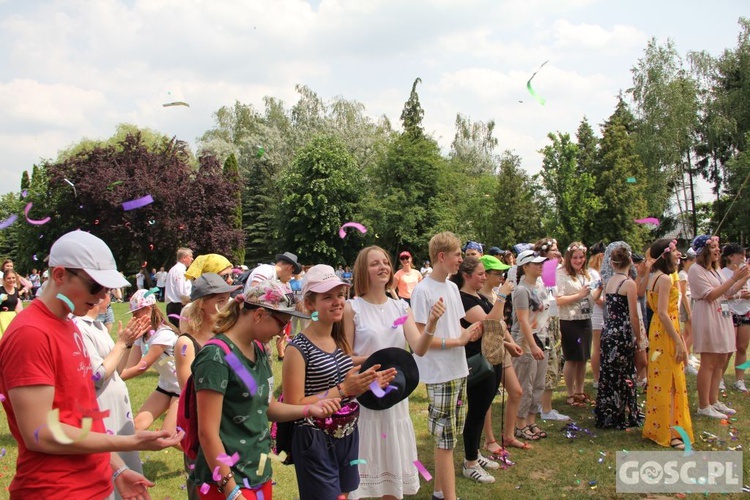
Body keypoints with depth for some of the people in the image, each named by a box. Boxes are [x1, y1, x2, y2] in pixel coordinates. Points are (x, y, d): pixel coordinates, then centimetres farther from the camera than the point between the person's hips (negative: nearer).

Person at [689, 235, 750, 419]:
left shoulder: (715, 270, 17)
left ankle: (713, 401, 19)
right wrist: (734, 278, -19)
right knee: (708, 363, -7)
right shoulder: (696, 270, -11)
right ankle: (703, 406, -1)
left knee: (720, 361, 11)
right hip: (707, 319, -9)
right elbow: (710, 295, -19)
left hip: (722, 318, 9)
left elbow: (729, 293, 18)